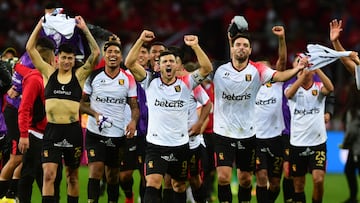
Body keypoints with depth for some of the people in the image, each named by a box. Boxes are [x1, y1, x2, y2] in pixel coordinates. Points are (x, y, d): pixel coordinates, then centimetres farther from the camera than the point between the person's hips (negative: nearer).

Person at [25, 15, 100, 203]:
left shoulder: (80, 75, 4)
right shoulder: (49, 73, 7)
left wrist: (85, 29, -5)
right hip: (52, 130, 0)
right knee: (48, 174, -11)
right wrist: (41, 24, 3)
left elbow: (96, 53, -3)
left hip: (73, 131, 0)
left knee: (72, 176, 11)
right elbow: (30, 48, 5)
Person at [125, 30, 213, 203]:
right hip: (155, 144, -2)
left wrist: (195, 46, -18)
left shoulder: (185, 84, 3)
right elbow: (129, 63, -7)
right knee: (152, 184, -18)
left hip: (180, 145, 2)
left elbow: (207, 68, -8)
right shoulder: (151, 83, 1)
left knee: (179, 187, 14)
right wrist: (141, 40, -14)